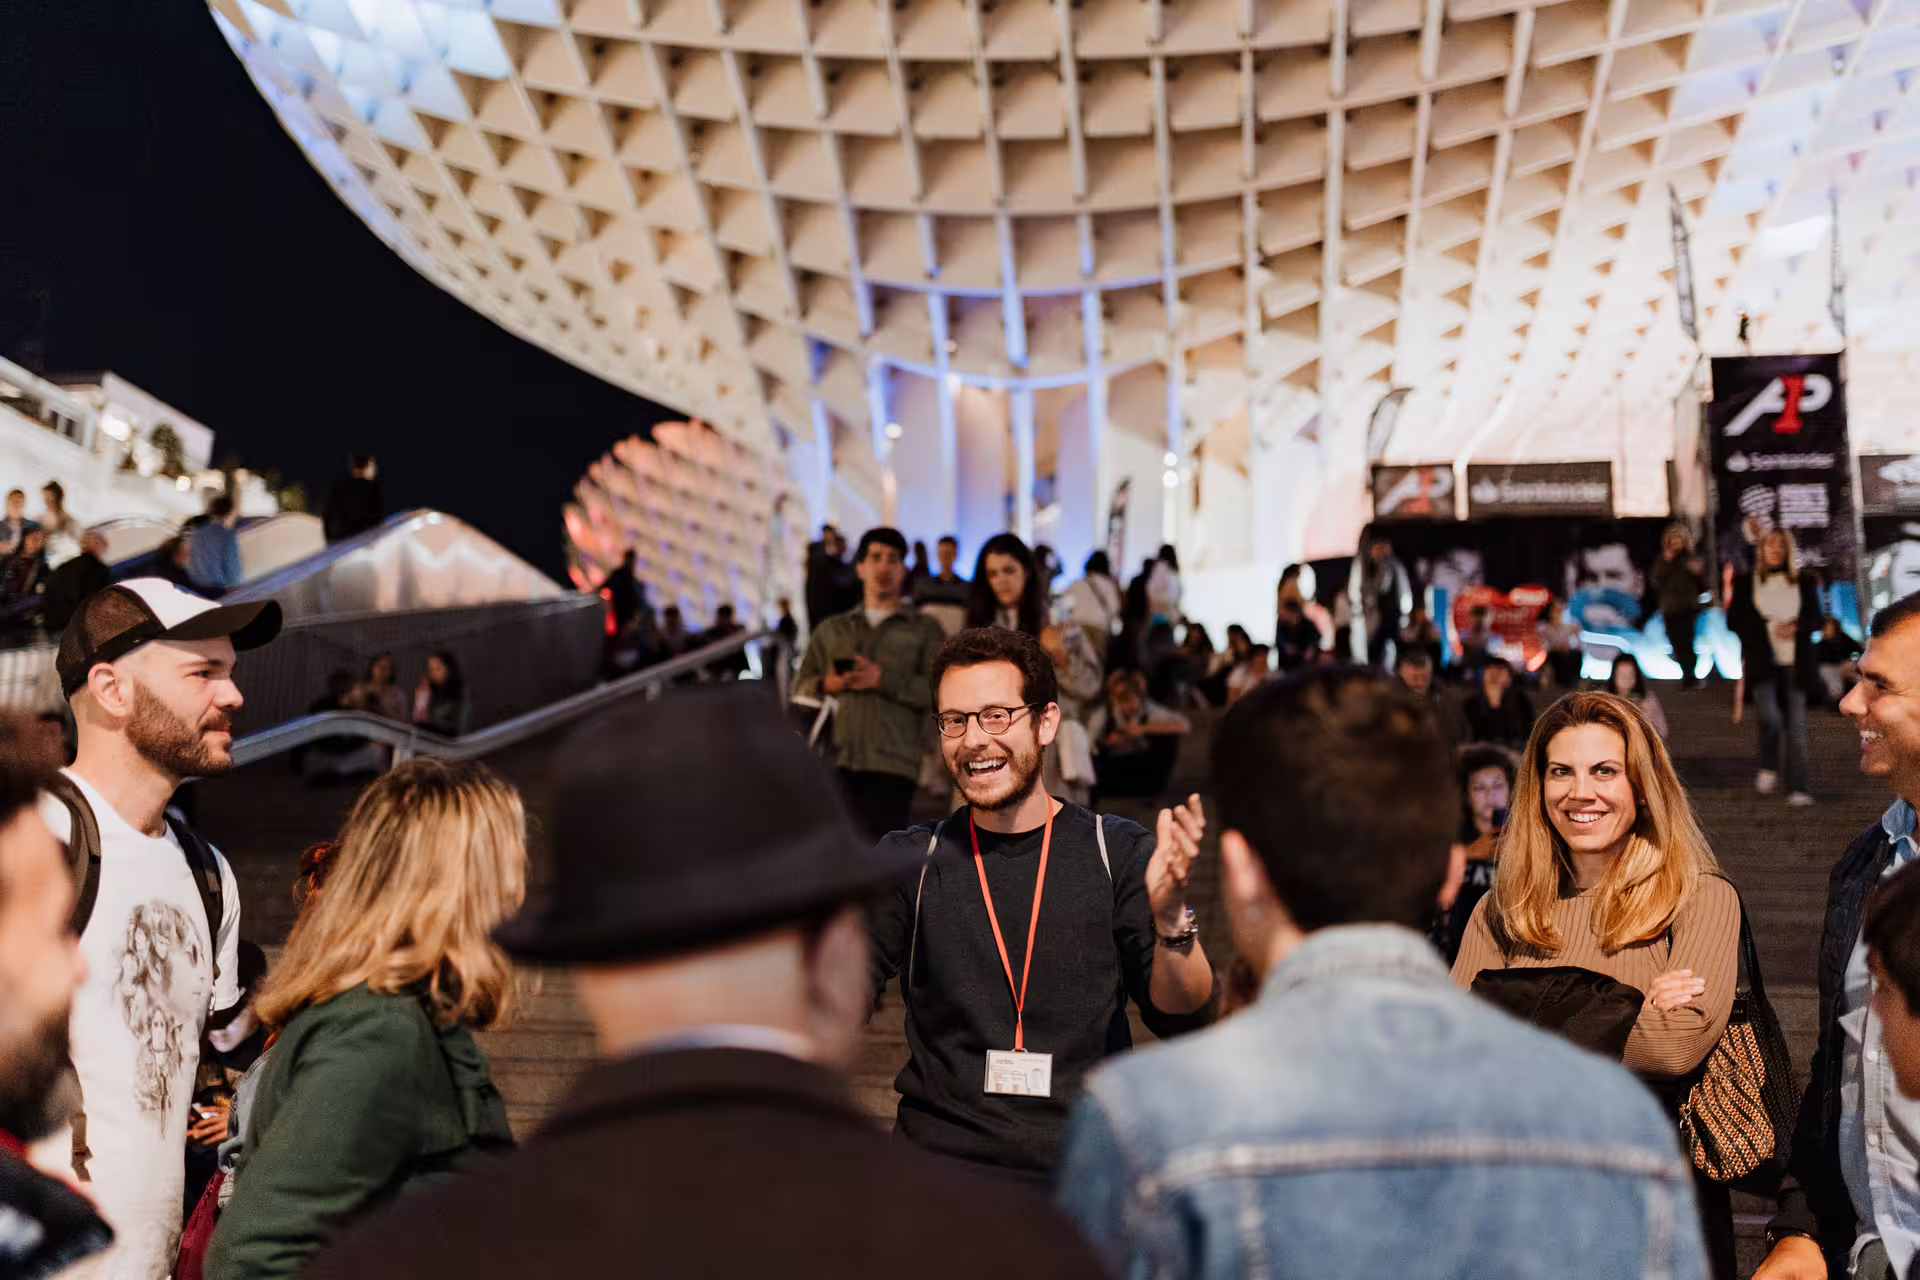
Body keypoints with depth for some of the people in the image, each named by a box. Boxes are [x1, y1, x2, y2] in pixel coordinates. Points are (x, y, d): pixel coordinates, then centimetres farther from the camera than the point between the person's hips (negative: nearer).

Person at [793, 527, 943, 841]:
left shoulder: (922, 632, 17)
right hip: (835, 759, 2)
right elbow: (800, 686, 19)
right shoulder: (831, 629, 26)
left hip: (891, 766, -2)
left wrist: (884, 680, -8)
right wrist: (825, 685, -3)